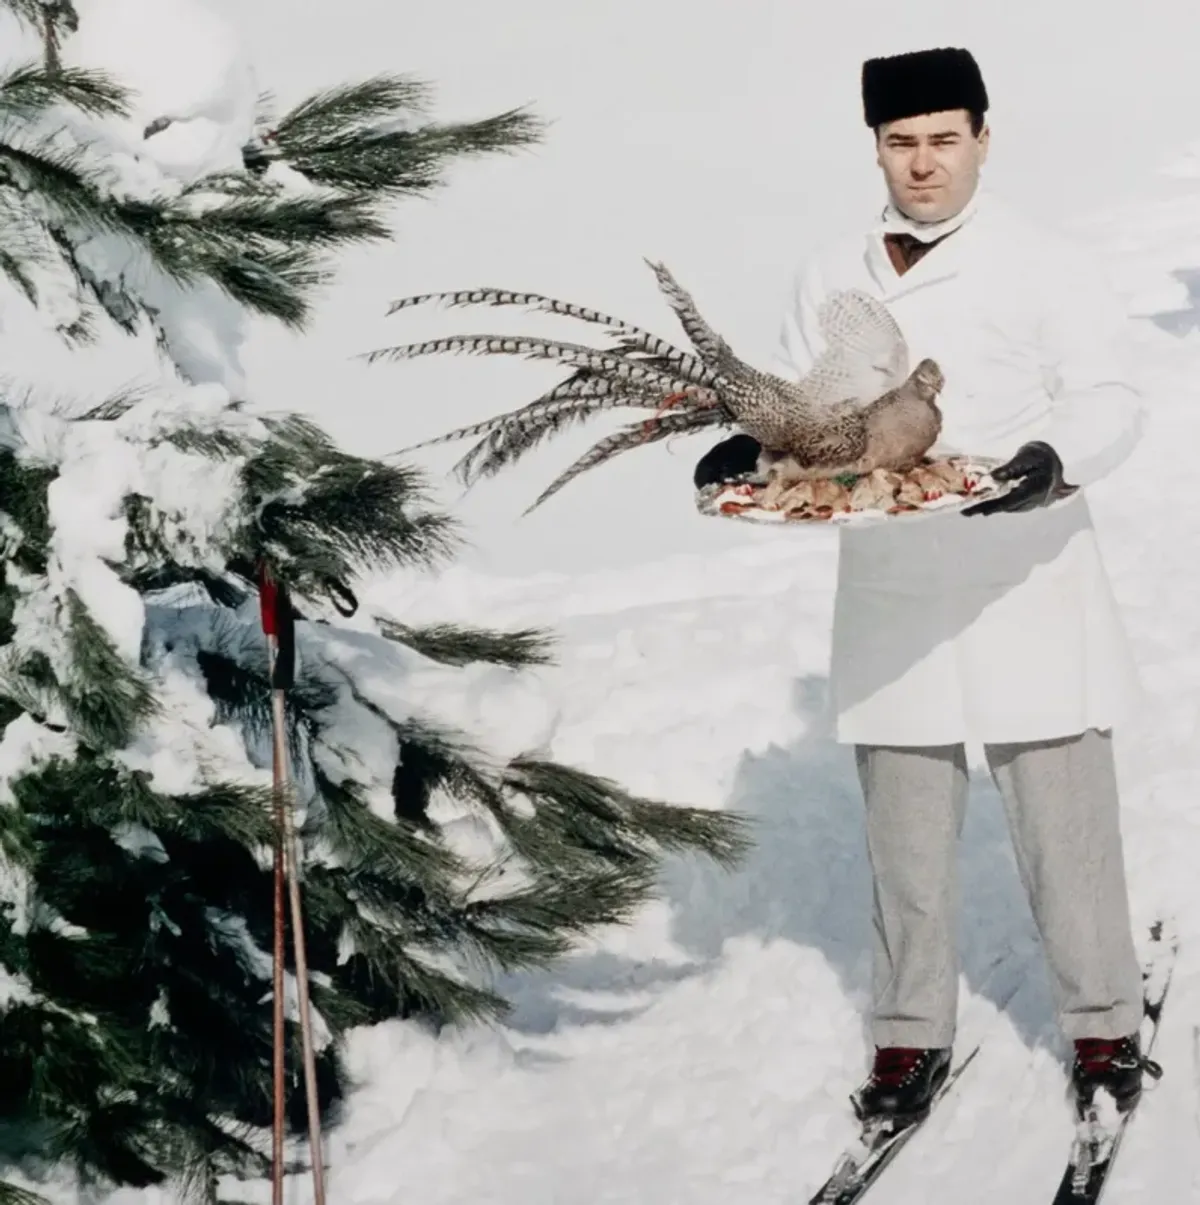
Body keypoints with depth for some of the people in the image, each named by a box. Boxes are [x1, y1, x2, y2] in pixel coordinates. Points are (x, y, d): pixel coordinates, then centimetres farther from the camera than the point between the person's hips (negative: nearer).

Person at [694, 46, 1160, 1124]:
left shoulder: (1042, 266, -2)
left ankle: (1104, 1027, 15)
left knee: (1063, 813, 0)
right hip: (891, 592, 4)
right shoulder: (832, 280, 10)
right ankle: (912, 1034, 23)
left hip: (1023, 587, -3)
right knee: (904, 824, 10)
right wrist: (752, 448, -11)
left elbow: (1110, 399, -8)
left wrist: (1055, 458, -29)